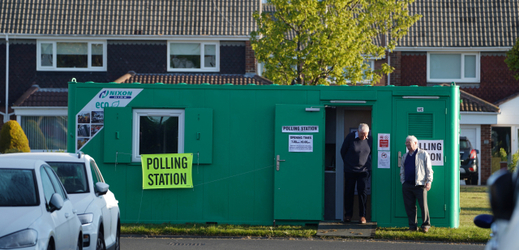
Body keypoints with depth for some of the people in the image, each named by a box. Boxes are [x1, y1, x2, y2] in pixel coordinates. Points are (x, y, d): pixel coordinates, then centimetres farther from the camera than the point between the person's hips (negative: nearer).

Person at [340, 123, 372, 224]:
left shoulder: (370, 139, -4)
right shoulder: (350, 137, -10)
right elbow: (343, 151, 2)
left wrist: (368, 166, 6)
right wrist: (347, 163, 7)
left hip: (364, 170, 1)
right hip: (350, 170, -1)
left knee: (363, 192, -5)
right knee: (349, 192, 4)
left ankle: (362, 215, 2)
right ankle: (348, 215, 15)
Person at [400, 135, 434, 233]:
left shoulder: (423, 154, 4)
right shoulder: (405, 156, 20)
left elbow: (428, 169, 1)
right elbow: (402, 170, 24)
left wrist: (429, 181, -6)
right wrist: (402, 181, 12)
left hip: (420, 184, -5)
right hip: (407, 186, 5)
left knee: (423, 205, -7)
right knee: (409, 206, 2)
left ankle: (426, 225, 1)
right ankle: (413, 225, 9)